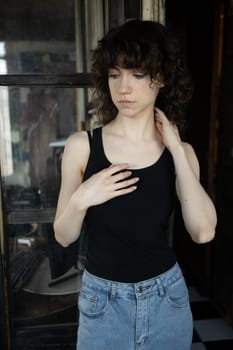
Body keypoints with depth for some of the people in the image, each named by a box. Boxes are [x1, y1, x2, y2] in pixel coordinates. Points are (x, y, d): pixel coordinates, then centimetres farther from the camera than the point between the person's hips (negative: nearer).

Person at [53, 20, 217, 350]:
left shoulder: (180, 152, -5)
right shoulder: (82, 145, -9)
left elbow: (203, 231, -18)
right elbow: (64, 236, -3)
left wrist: (175, 149, -18)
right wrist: (81, 200, -22)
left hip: (167, 297, 2)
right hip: (102, 299, -1)